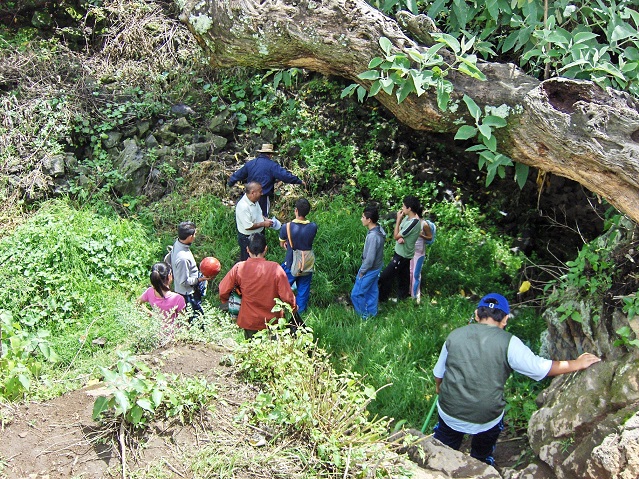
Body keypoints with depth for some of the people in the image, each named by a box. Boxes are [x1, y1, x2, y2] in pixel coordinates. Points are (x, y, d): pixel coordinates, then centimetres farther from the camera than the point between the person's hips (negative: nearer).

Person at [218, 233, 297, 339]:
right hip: (272, 322, -1)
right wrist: (293, 307, 4)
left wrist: (225, 300, 14)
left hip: (249, 322, 1)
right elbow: (287, 297, -17)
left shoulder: (239, 268, -15)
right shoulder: (275, 268, -18)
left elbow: (223, 291, -9)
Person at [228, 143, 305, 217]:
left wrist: (230, 182, 35)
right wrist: (299, 181, -8)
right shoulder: (272, 165, -11)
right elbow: (285, 175, -16)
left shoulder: (249, 163, 5)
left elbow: (238, 174, 17)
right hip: (263, 198, -5)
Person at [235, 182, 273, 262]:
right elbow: (248, 226, -31)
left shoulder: (254, 200, -3)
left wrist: (265, 219, -1)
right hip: (247, 238, -9)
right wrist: (263, 224, -22)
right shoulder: (243, 207, -33)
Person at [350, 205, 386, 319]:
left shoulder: (373, 236, -34)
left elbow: (370, 258, -28)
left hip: (370, 269, -9)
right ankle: (372, 312, 38)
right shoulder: (379, 230, -4)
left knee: (356, 294, 7)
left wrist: (362, 271, -13)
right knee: (372, 291, 23)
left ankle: (364, 316, 21)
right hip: (376, 267, 9)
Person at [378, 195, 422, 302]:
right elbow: (398, 234, 7)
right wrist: (400, 237, -17)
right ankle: (402, 296, 37)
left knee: (386, 276, 0)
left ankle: (382, 298, 14)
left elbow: (396, 236, -23)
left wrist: (398, 219, -18)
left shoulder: (413, 223, -29)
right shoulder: (407, 217, -1)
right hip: (401, 252, 9)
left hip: (402, 255, -9)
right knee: (403, 276, 22)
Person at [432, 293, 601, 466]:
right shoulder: (509, 343, -14)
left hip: (449, 413, 2)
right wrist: (578, 363, 5)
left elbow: (439, 372, 8)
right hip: (486, 419, -2)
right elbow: (542, 367, -9)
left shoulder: (455, 335, -4)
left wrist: (438, 386, 31)